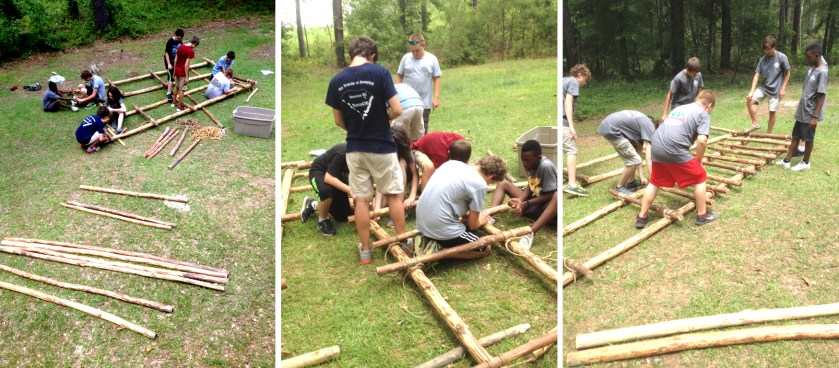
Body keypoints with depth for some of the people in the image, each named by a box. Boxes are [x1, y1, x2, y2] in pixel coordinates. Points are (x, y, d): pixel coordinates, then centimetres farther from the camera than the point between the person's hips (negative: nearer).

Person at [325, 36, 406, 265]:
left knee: (361, 199, 10)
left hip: (354, 149, 3)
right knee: (394, 195, 13)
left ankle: (365, 250, 18)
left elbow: (338, 120, 5)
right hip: (382, 147, -2)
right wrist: (385, 119, 7)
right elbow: (397, 110, -15)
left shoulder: (337, 80, -2)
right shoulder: (380, 72, -12)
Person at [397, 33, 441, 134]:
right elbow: (399, 76, 6)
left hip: (424, 103, -1)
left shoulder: (432, 59, -3)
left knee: (422, 129, 9)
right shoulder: (406, 58, -1)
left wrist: (436, 97, -5)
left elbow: (436, 79, 0)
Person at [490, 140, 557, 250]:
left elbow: (550, 195, -22)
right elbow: (530, 187, 2)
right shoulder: (531, 163, -3)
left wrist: (526, 203, -23)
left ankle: (530, 233, -54)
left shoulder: (546, 166, -24)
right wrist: (520, 200, -17)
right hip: (532, 203, 7)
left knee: (558, 196, -41)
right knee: (503, 183, 2)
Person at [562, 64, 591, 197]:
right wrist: (571, 126, -17)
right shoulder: (573, 82, 0)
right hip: (563, 122, -9)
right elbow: (568, 103, -12)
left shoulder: (563, 80, 25)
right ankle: (572, 184, -16)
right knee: (571, 151, -8)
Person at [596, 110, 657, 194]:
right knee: (633, 160, -6)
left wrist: (641, 176, 20)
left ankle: (631, 182, 29)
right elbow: (649, 157, -10)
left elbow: (639, 150, 22)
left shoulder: (642, 123, 21)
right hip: (611, 129, -10)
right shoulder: (649, 126, -6)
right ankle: (620, 187, 9)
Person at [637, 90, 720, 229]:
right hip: (674, 149, -7)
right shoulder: (703, 114, 7)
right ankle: (702, 215, 22)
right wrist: (699, 160, 9)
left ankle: (642, 217, 25)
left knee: (655, 182, 23)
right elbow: (702, 140, -7)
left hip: (656, 146, 7)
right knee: (700, 177, 13)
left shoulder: (679, 108, 29)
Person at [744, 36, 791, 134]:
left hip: (775, 90, -4)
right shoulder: (762, 60, -3)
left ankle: (768, 134, 16)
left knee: (772, 112, 2)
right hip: (763, 87, 4)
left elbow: (787, 73, -6)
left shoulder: (782, 57, -13)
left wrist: (783, 88, -9)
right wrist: (752, 91, -13)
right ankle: (755, 124, 0)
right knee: (749, 101, -13)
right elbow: (757, 75, -4)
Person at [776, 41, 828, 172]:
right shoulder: (811, 69, 5)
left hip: (810, 113, -8)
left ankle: (805, 163, 21)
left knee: (808, 138, 6)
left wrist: (815, 116, -21)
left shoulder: (822, 72, -20)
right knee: (795, 136, 13)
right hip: (802, 111, 8)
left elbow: (821, 96, -20)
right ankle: (787, 161, 20)